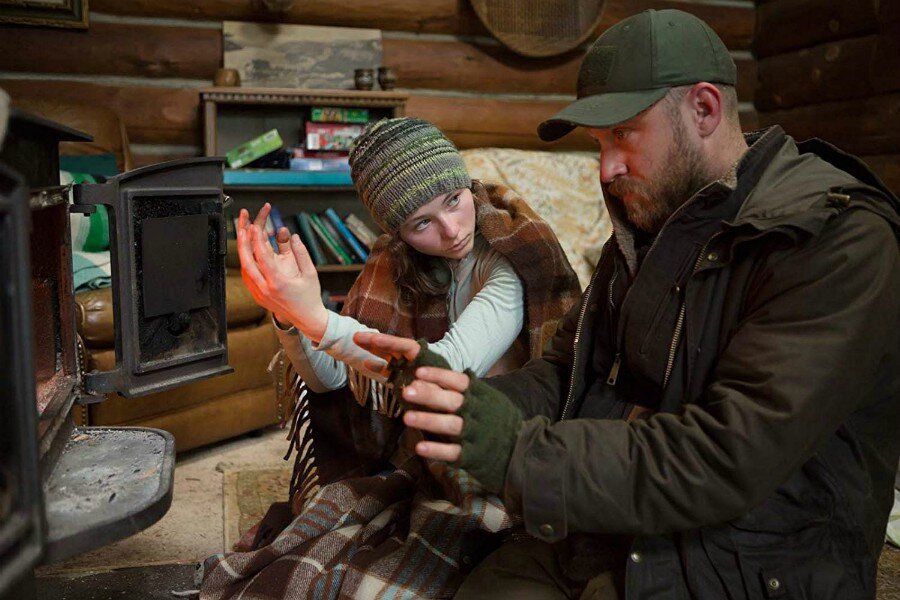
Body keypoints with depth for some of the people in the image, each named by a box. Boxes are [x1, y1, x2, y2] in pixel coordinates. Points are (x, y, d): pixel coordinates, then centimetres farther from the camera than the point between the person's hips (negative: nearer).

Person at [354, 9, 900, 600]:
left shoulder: (838, 242, -16)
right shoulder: (646, 224, 10)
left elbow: (734, 460, -25)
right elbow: (566, 374, 9)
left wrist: (521, 453, -28)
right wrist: (455, 394, -9)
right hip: (604, 534, 7)